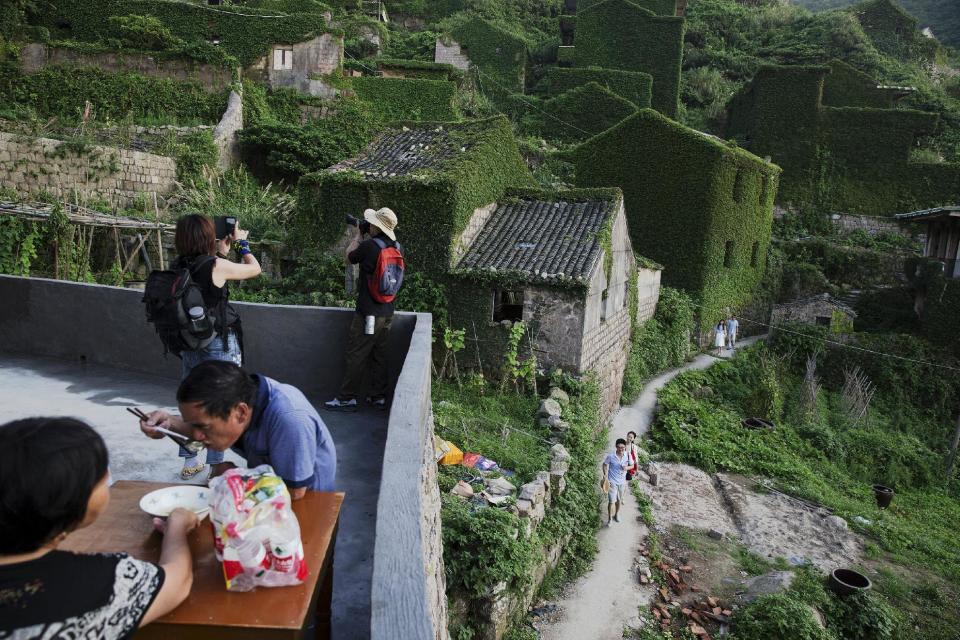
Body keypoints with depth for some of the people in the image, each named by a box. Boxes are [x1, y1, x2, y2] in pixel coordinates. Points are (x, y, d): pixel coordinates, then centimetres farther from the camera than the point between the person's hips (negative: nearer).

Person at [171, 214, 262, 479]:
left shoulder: (178, 267, -1)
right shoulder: (217, 266, -18)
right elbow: (255, 269, -3)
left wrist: (223, 249, 19)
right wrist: (242, 242, 11)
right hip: (219, 345, -6)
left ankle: (190, 463, 29)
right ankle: (216, 465, 12)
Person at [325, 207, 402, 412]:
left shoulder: (369, 246, -17)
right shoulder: (396, 247, 3)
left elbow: (349, 257, 2)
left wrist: (358, 235, 13)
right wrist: (364, 237, 15)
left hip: (368, 313, -7)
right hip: (387, 312, 7)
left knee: (356, 355, 0)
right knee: (379, 354, 14)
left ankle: (347, 398, 6)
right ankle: (379, 397, 20)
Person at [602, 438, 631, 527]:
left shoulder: (628, 456, -9)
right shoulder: (610, 456, -17)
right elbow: (605, 465, -3)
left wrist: (627, 467, -17)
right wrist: (605, 475, -12)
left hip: (622, 482, 3)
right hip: (612, 482, -3)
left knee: (619, 500, 19)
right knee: (611, 501, -5)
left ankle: (617, 514, 44)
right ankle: (609, 519, 12)